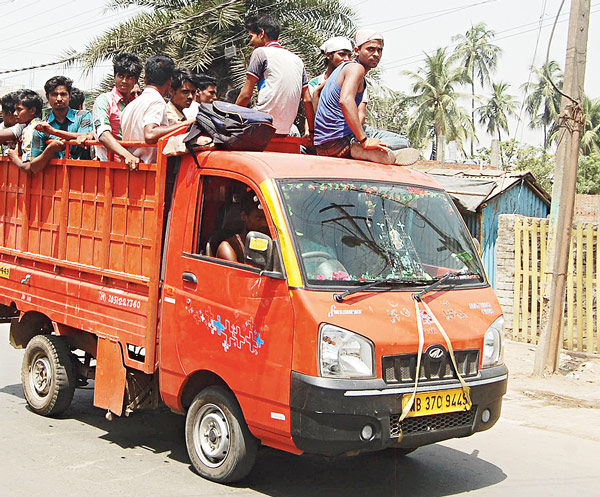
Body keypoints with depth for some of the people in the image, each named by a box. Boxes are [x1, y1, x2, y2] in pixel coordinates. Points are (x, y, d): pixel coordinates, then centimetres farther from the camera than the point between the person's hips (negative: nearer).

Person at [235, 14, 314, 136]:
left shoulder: (260, 52, 2)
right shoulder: (297, 59, 21)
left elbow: (246, 95, -2)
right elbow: (307, 100, 16)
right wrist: (311, 131, 19)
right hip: (284, 131, 7)